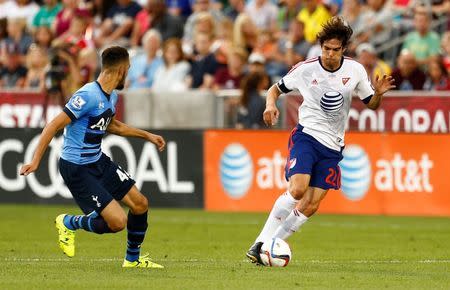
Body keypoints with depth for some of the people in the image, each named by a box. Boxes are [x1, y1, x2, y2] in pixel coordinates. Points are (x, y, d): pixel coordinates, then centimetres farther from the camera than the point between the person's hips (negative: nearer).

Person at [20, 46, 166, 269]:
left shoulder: (111, 96, 6)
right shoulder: (88, 96, -24)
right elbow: (54, 125, -23)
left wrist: (147, 136, 28)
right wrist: (35, 162, -26)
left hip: (98, 161, 9)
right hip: (77, 169, -9)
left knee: (140, 204, 8)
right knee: (117, 222, -14)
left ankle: (133, 259, 28)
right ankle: (68, 223, 12)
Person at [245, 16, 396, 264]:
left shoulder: (355, 70, 1)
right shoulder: (305, 69, -4)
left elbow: (371, 104, 12)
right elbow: (276, 88, 10)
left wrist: (378, 94, -11)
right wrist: (271, 104, -12)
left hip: (332, 147, 3)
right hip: (306, 135, -3)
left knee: (311, 206, -5)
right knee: (297, 189, -26)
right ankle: (261, 243, -18)